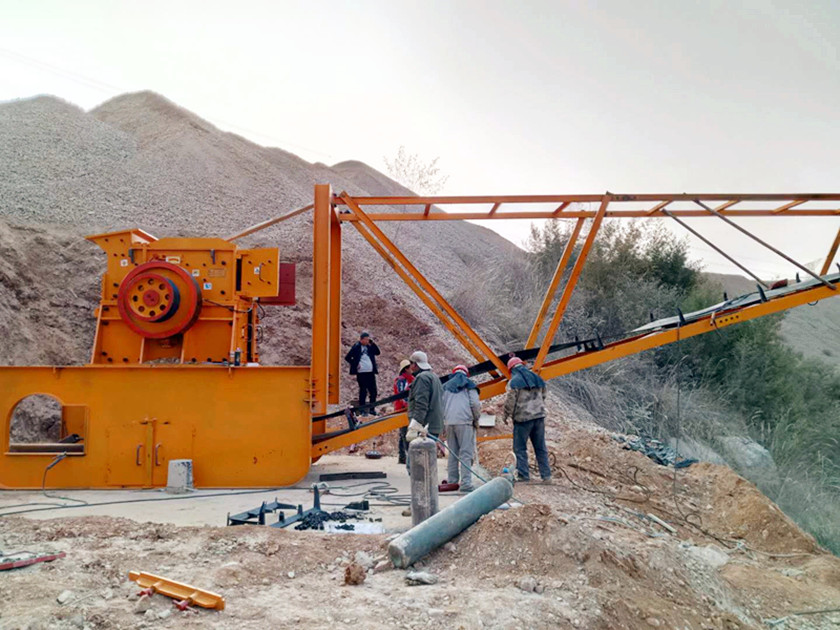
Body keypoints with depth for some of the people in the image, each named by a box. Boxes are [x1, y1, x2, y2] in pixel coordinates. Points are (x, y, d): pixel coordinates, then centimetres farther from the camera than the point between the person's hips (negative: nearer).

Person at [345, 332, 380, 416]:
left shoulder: (369, 346, 11)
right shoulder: (356, 347, -4)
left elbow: (377, 353, 10)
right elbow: (347, 358, -3)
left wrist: (373, 343, 0)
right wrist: (355, 364, -9)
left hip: (371, 372, 5)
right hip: (361, 373, -5)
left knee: (373, 391, 6)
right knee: (363, 391, -1)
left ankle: (372, 409, 17)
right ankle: (362, 410, 7)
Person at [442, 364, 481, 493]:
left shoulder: (446, 386, 20)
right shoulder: (469, 385, 8)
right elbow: (475, 404, -3)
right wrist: (476, 419, 9)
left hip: (449, 423, 4)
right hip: (465, 421, -4)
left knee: (452, 453, 13)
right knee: (466, 453, -6)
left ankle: (452, 481, 14)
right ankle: (466, 483, -13)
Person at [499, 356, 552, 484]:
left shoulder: (514, 381, -9)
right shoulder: (538, 379, 12)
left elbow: (510, 401, -10)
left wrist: (505, 415, 4)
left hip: (523, 418, -6)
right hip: (539, 416, 6)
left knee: (520, 448, 2)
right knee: (541, 448, 11)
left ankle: (523, 476, -1)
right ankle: (546, 476, 10)